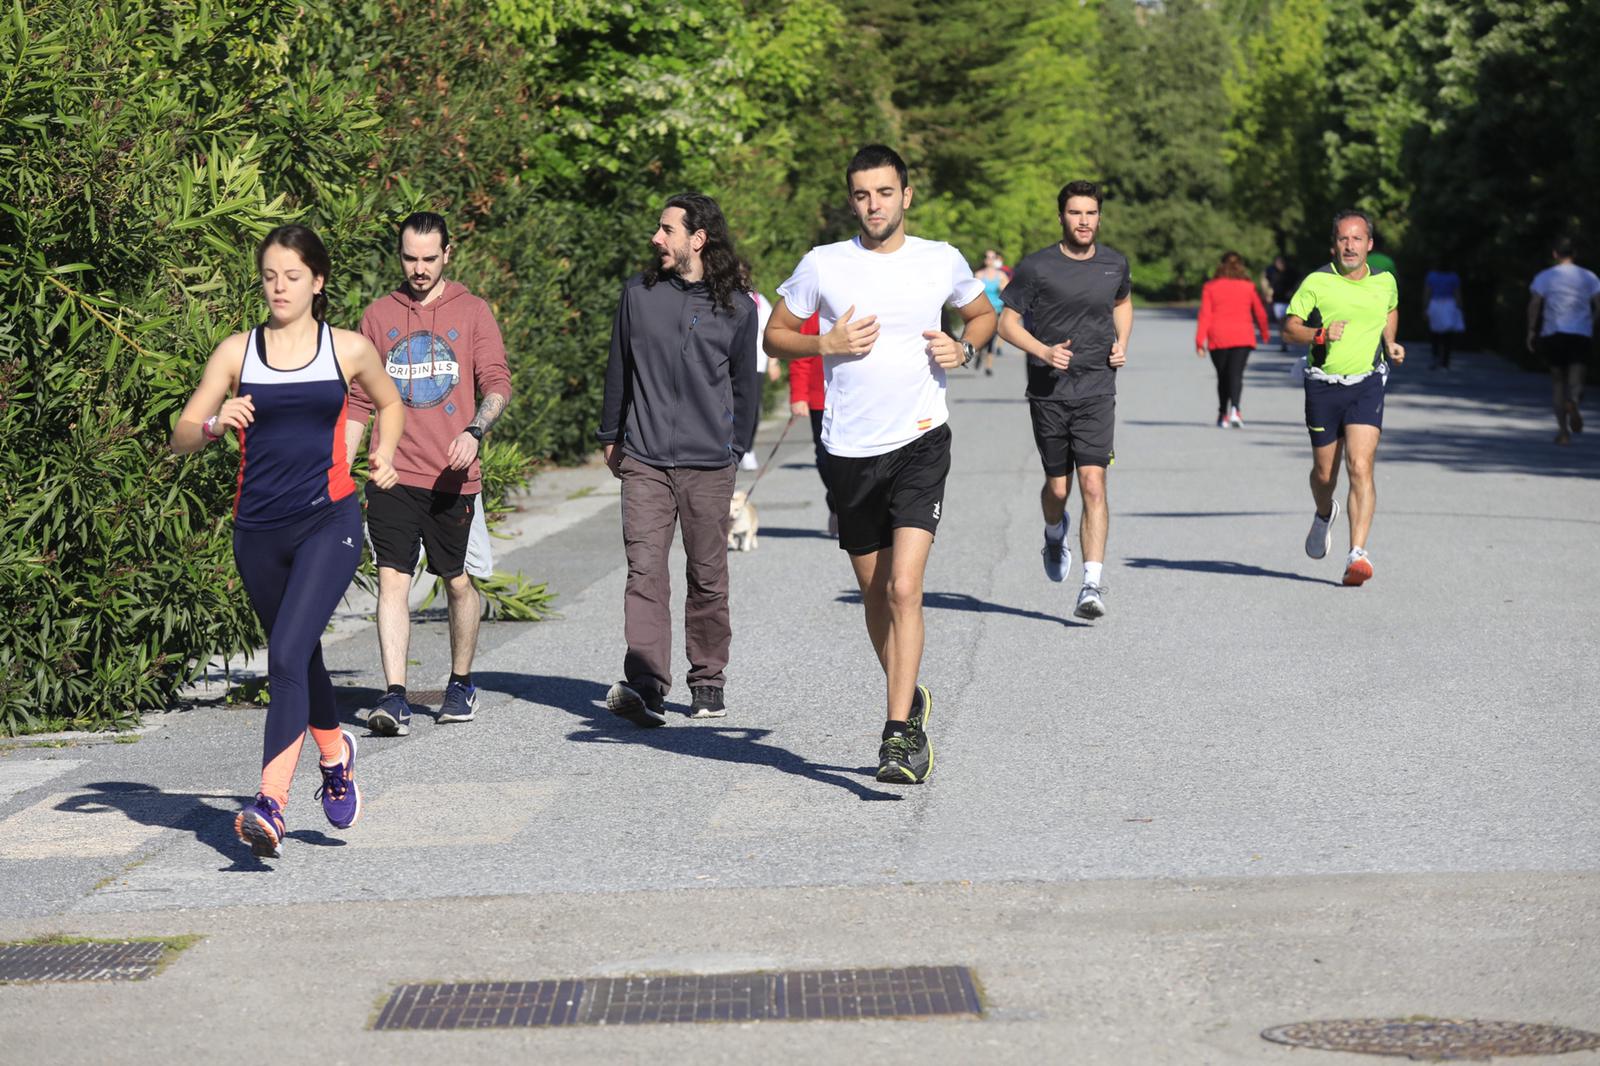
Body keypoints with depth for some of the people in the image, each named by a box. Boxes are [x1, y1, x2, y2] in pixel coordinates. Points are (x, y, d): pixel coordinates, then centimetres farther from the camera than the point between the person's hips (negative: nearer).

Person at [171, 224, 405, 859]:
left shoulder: (348, 349, 3)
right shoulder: (237, 352, 4)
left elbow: (390, 403, 22)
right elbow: (181, 437, 3)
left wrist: (384, 454, 6)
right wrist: (214, 425, -17)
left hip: (329, 522, -3)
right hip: (258, 530, 3)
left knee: (287, 656, -19)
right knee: (298, 660, 17)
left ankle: (270, 806, -25)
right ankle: (334, 752, 46)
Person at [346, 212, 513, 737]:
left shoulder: (472, 311, 4)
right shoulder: (379, 314, 10)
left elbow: (497, 383, -2)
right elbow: (360, 399, 14)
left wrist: (475, 430, -21)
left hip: (453, 476, -1)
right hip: (393, 474, 1)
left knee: (458, 582, 10)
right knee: (392, 580, -10)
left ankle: (461, 684, 29)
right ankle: (394, 698, -14)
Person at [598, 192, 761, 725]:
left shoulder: (737, 305, 2)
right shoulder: (638, 293, 6)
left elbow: (744, 382, 12)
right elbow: (619, 369, 15)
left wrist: (736, 446, 13)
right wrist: (611, 437, 19)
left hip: (708, 464, 0)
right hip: (644, 459, 0)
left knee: (708, 576, 7)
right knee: (645, 571, -10)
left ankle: (708, 682, 20)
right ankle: (645, 685, -17)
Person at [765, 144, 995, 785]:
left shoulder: (942, 262, 3)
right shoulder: (823, 265, 1)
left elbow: (983, 313, 21)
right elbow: (775, 335, 10)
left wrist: (963, 350, 0)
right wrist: (826, 344, -9)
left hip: (921, 443, -2)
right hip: (850, 450, 2)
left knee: (904, 588, -16)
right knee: (875, 594, 13)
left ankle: (898, 734, -14)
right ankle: (910, 703, 36)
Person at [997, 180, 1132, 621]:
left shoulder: (1115, 264, 6)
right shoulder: (1037, 267, -5)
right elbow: (1007, 322, 0)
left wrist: (1121, 345, 9)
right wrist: (1044, 351, -17)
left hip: (1097, 390, 1)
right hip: (1049, 391, -1)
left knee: (1093, 483, -13)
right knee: (1058, 487, 7)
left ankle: (1093, 585, -16)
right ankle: (1055, 534, 45)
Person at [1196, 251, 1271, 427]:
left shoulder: (1210, 287, 4)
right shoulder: (1248, 287, 6)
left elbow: (1205, 315, -2)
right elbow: (1260, 313, 12)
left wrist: (1200, 341, -4)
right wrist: (1264, 334, 29)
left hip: (1218, 338, 1)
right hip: (1242, 337, -1)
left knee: (1223, 376, 14)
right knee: (1236, 374, -8)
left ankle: (1223, 415, 20)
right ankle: (1234, 409, -31)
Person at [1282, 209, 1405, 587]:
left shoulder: (1385, 282, 4)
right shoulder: (1316, 282, -5)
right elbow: (1290, 327, -1)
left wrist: (1391, 344, 13)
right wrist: (1320, 334, -18)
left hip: (1366, 385, 0)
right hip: (1323, 385, 0)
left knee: (1361, 468, -16)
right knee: (1324, 473, 10)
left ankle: (1357, 555, -21)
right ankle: (1324, 514, 47)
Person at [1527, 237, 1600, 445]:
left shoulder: (1544, 277, 5)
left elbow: (1534, 305, -3)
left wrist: (1532, 332, 2)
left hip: (1553, 334, 0)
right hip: (1581, 334, 0)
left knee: (1559, 381, 12)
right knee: (1576, 381, -2)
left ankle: (1563, 430, 5)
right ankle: (1574, 402, -39)